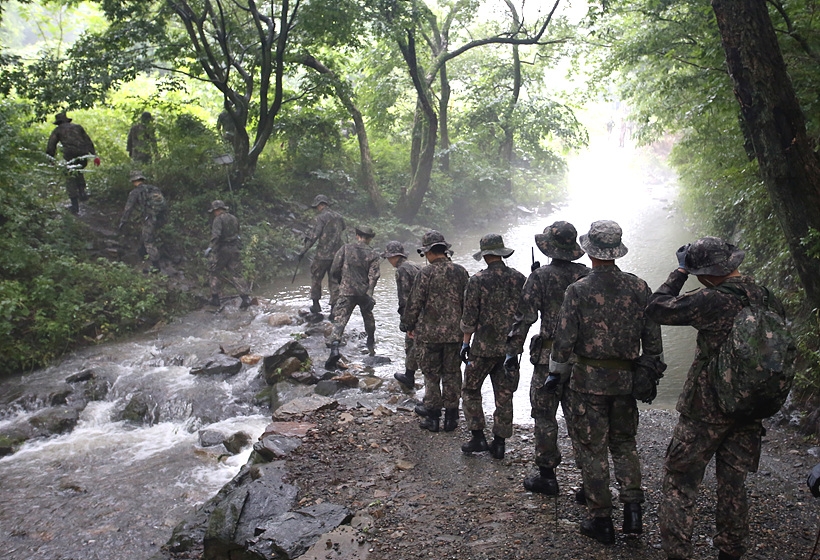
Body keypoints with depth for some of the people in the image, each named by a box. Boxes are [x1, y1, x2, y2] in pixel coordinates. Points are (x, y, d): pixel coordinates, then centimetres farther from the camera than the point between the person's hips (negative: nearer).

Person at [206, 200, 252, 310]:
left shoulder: (218, 219, -9)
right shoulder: (234, 218, 13)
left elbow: (216, 235, -23)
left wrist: (210, 248, -26)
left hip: (222, 250, -6)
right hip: (235, 249, 6)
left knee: (214, 273, 10)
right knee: (236, 274, 6)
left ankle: (215, 299, 12)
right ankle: (245, 298, -6)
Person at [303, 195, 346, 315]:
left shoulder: (321, 217, -9)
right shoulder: (339, 217, 11)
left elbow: (314, 235, -15)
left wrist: (305, 249, -10)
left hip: (323, 254, -5)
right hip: (337, 254, 5)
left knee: (316, 278, 12)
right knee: (334, 281, 8)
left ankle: (316, 304, 15)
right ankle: (334, 308, 5)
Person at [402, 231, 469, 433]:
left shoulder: (426, 273, -12)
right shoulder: (461, 272, 2)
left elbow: (414, 303, -9)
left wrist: (410, 326, 6)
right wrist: (464, 326, 20)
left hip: (429, 333, -4)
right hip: (455, 333, 4)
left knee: (431, 375, 8)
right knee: (452, 374, 12)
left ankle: (433, 417, 14)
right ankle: (451, 417, 17)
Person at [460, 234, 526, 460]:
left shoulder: (477, 280, -10)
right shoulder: (519, 279, 1)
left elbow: (469, 318, -9)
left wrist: (465, 342, 1)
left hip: (484, 346, -4)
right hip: (511, 346, 4)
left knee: (471, 390, 13)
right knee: (504, 395, 11)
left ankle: (478, 437, 11)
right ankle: (499, 443, 16)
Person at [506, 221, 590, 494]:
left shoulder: (540, 276, -10)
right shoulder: (587, 275, 2)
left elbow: (524, 317, -12)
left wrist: (513, 351, -7)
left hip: (549, 358, -4)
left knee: (544, 416, 8)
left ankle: (547, 476, 16)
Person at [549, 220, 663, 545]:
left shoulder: (579, 290, -12)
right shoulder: (639, 288, -1)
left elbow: (564, 339, -11)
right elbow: (652, 338, 4)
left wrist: (556, 372, 2)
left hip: (588, 381, -4)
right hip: (625, 381, 4)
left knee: (592, 449, 7)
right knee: (624, 443, 21)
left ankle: (601, 521, 15)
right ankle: (633, 510, 17)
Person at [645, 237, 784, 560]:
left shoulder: (714, 301, -22)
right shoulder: (768, 299, 1)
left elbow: (657, 308, -16)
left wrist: (680, 272, -5)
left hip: (707, 410, -7)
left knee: (680, 482, 5)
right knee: (733, 484, 19)